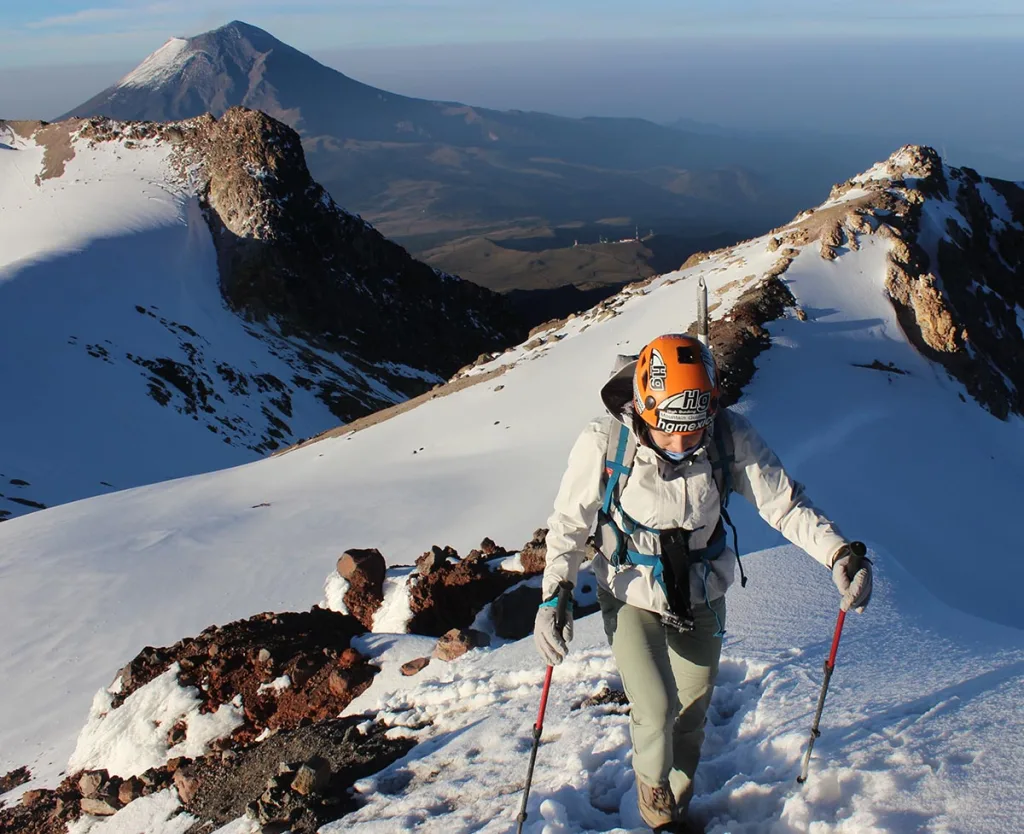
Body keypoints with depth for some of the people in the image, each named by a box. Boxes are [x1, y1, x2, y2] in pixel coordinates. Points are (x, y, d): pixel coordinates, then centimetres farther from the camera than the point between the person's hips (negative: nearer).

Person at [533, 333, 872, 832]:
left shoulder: (729, 436, -22)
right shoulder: (603, 444, -26)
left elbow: (785, 504, -15)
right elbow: (569, 527, -13)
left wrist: (839, 553, -30)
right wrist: (554, 595, -22)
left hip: (702, 598, 3)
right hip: (632, 599, -2)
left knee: (692, 708, 16)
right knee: (656, 710, -12)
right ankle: (653, 789, 25)